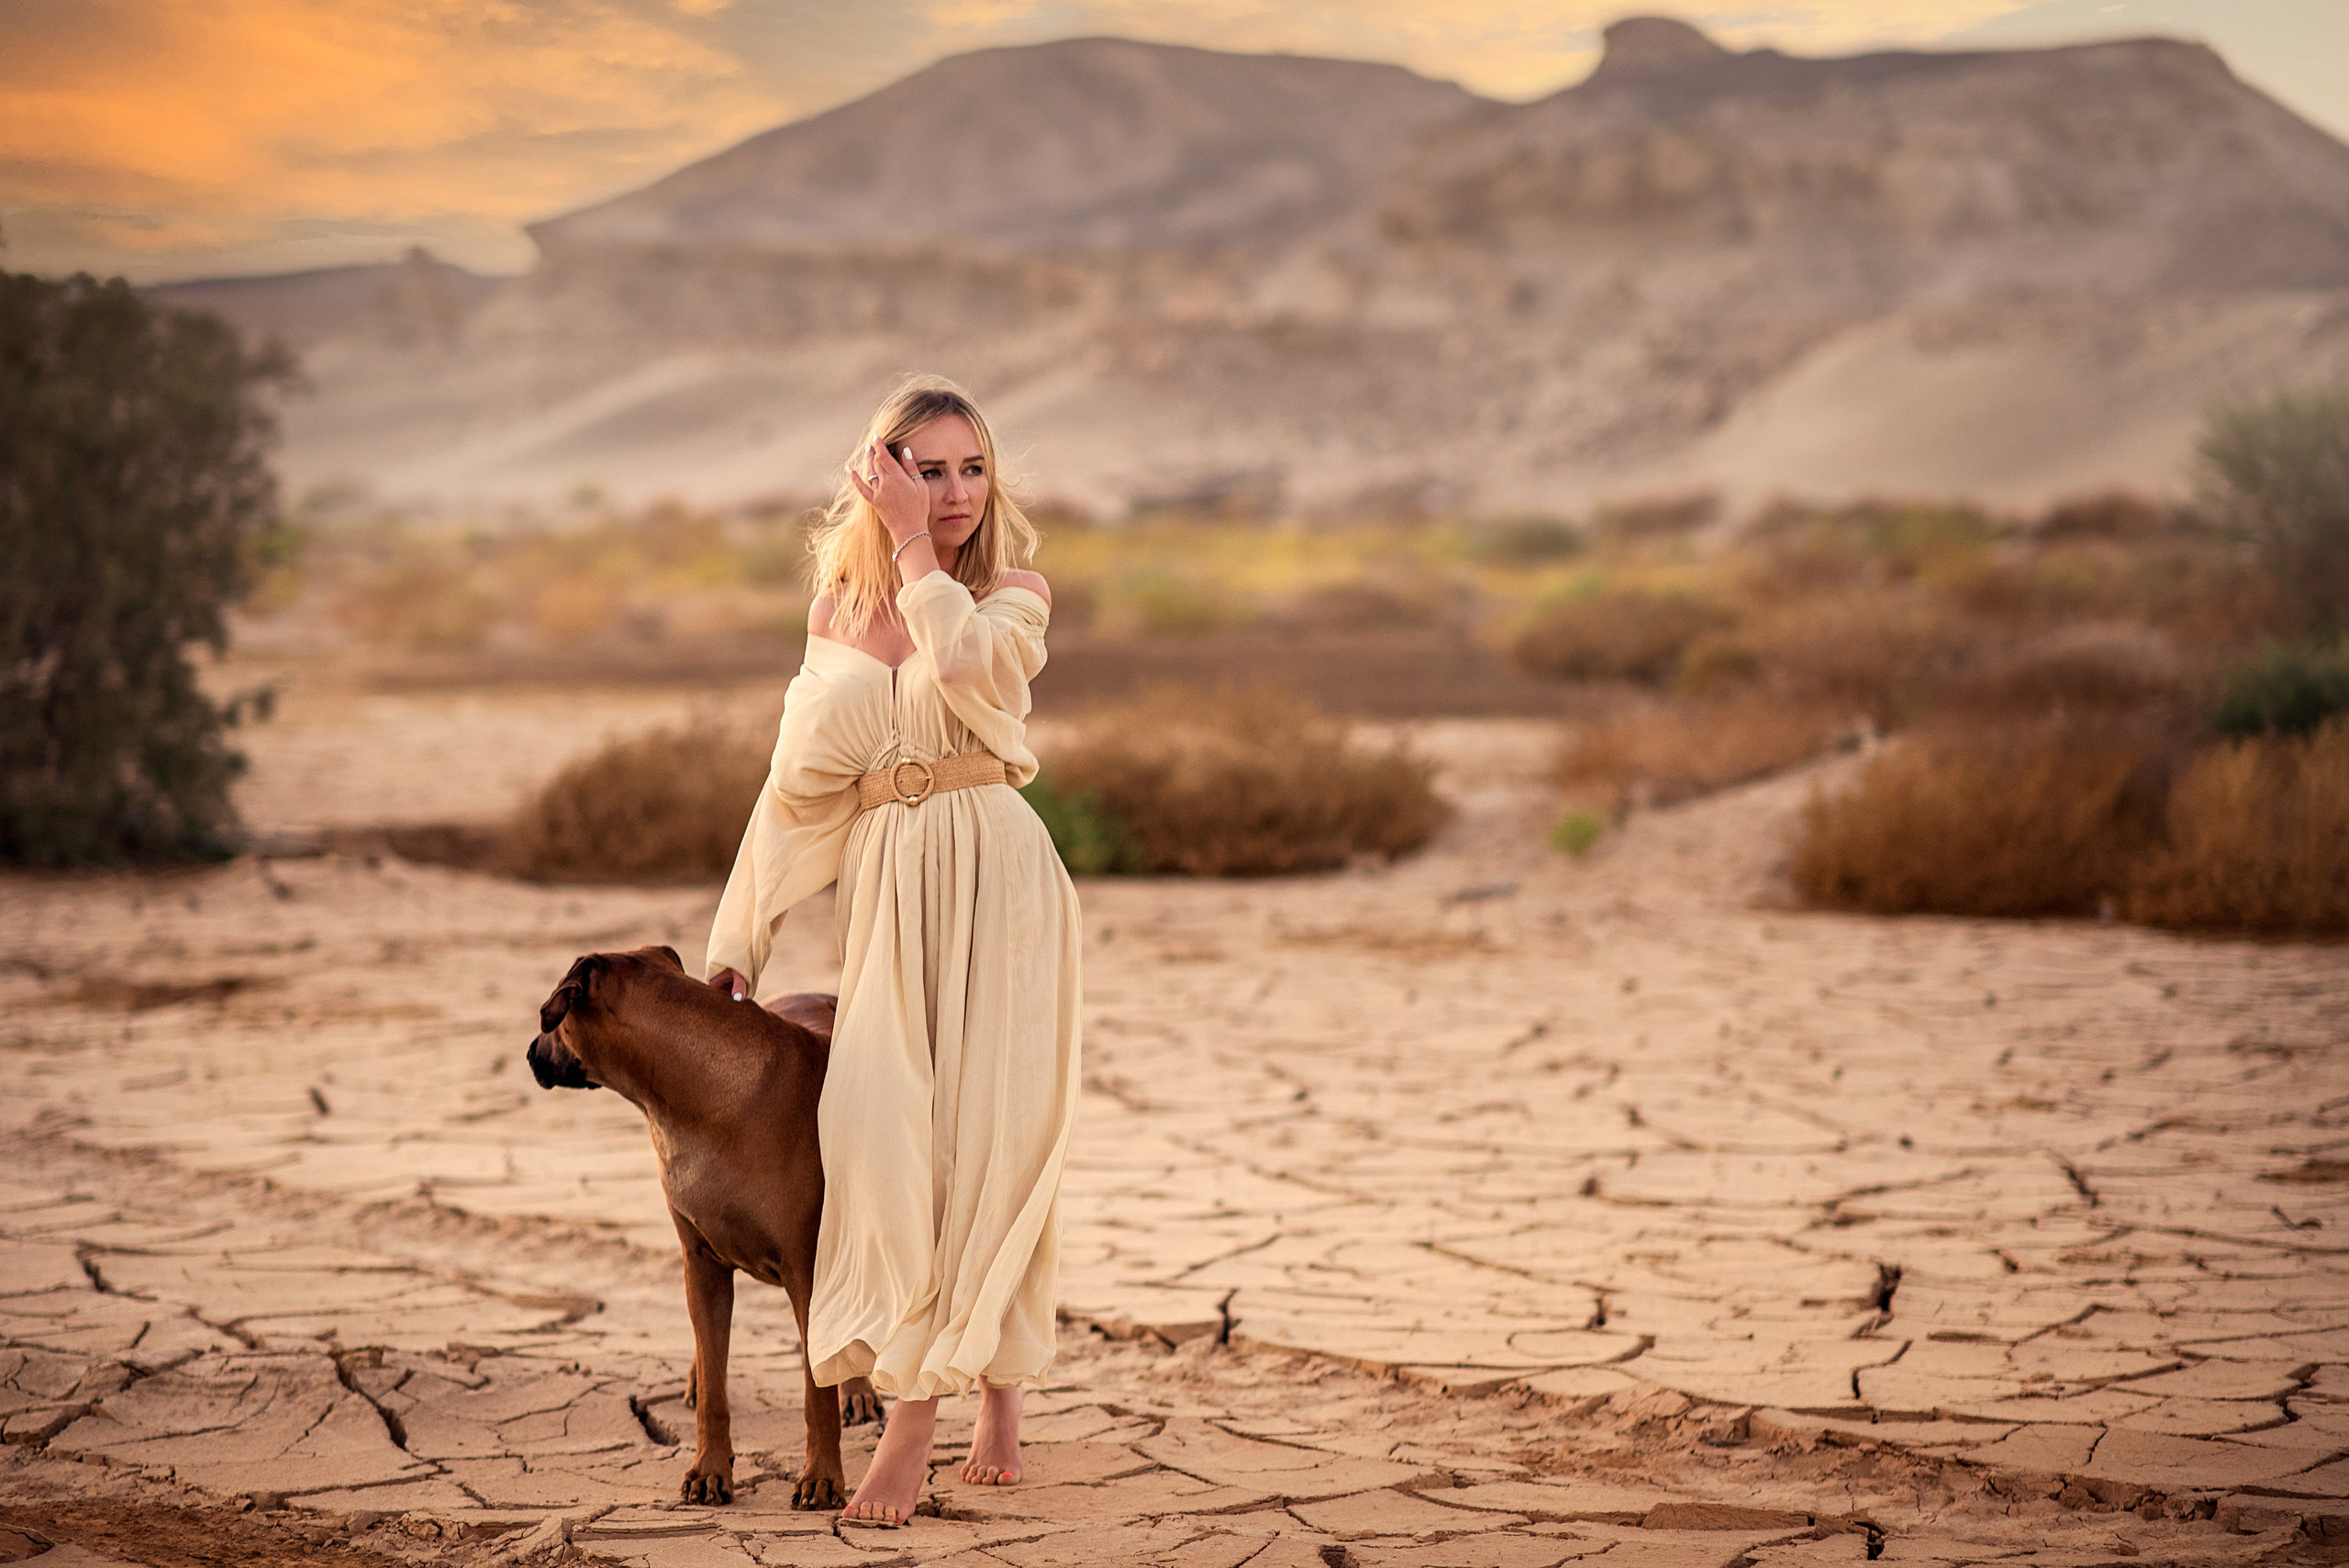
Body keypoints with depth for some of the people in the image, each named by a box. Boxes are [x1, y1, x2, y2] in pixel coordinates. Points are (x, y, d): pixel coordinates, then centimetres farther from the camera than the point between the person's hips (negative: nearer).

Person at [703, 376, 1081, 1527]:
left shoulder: (1015, 594, 4)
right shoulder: (839, 610, 12)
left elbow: (964, 660, -21)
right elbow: (799, 783, 13)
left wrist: (915, 545, -9)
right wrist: (741, 937, 9)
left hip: (996, 874, -2)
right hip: (887, 883, 3)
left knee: (982, 1129, -7)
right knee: (883, 1126, -9)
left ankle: (915, 1414, -6)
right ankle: (989, 1396, 3)